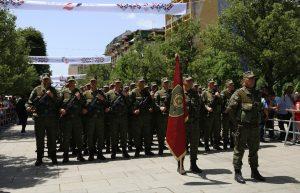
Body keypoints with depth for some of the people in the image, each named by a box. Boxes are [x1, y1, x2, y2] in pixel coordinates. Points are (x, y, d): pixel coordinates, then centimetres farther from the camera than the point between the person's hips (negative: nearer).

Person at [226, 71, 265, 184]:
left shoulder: (257, 93, 11)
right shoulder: (239, 93, -9)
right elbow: (230, 109, -10)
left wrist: (257, 120, 13)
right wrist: (237, 121, -5)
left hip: (255, 127, 6)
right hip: (242, 127, -6)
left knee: (254, 150, 15)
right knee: (239, 150, 1)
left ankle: (254, 172, 27)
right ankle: (237, 173, 9)